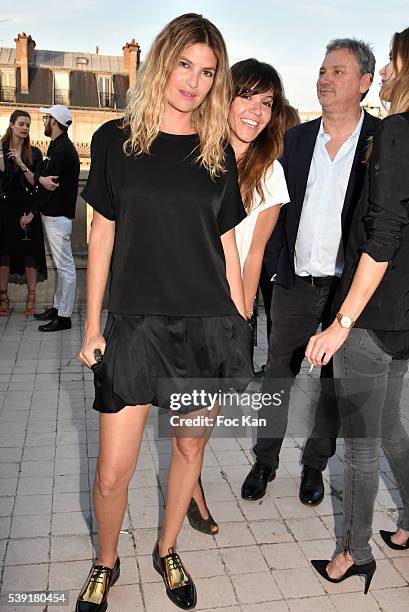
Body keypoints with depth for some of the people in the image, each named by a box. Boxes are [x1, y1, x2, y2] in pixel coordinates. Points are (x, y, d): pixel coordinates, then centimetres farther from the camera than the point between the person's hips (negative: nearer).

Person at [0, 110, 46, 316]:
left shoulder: (34, 153, 7)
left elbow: (36, 182, -2)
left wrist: (21, 163, -12)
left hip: (28, 207, 0)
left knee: (30, 252, -3)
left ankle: (31, 299, 2)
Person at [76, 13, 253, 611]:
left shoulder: (218, 151, 6)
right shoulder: (115, 140, 2)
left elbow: (227, 245, 8)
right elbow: (103, 235, 4)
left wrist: (242, 327, 8)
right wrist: (92, 325, 3)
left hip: (209, 326, 2)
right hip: (136, 325, -1)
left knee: (190, 448, 13)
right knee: (112, 474, 0)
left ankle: (167, 552, 39)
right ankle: (106, 563, 32)